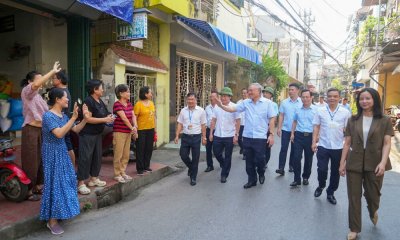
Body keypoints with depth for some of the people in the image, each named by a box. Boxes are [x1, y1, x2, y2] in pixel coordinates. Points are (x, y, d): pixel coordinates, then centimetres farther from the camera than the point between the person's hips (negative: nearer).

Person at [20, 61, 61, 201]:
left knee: (41, 159, 11)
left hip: (41, 130, 8)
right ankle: (28, 190, 8)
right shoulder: (26, 91, -6)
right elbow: (37, 84, -28)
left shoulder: (37, 95, 20)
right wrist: (53, 71, -26)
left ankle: (37, 186, 24)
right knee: (31, 161, -3)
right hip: (31, 130, -8)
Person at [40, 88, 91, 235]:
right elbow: (59, 134, -29)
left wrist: (85, 119, -6)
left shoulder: (63, 116, 5)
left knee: (66, 180, 13)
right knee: (55, 183, -5)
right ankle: (52, 221, 7)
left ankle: (60, 212, 32)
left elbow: (76, 130, 9)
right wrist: (73, 118, -31)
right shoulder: (48, 115, -18)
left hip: (62, 151, 8)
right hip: (52, 153, -8)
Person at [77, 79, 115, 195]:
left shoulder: (100, 102, 12)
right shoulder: (88, 101, -15)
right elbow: (88, 119, -22)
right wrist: (104, 119, -19)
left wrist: (109, 118, 0)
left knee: (97, 156, 14)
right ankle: (81, 183, 1)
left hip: (97, 134, 9)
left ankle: (94, 178, 27)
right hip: (87, 134, -9)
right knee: (85, 158, -6)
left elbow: (104, 115, 21)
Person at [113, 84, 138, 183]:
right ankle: (117, 174, 10)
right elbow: (124, 118, -17)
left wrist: (135, 126, -13)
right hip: (119, 132, -8)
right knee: (118, 154, -1)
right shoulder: (117, 104, -13)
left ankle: (123, 172, 25)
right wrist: (132, 128, -12)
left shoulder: (129, 104, 11)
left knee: (126, 154, 13)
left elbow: (133, 116, 4)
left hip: (128, 132, 8)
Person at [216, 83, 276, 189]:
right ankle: (251, 180, 27)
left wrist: (271, 134, -8)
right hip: (247, 137, 4)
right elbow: (233, 109, 0)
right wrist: (221, 105, -16)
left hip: (260, 137, -3)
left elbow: (272, 119, -3)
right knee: (249, 161, 11)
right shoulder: (245, 102, 4)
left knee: (259, 159, 2)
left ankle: (261, 173, 34)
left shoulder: (267, 103, -3)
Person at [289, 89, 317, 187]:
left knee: (308, 158, 10)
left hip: (310, 136, -1)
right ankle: (297, 179, 6)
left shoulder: (316, 109, -4)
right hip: (299, 135, 2)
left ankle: (305, 177, 27)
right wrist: (292, 133, 8)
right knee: (296, 157, -3)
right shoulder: (297, 109, 6)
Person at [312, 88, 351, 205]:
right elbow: (316, 127, 2)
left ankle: (330, 193, 30)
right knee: (322, 170, -1)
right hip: (323, 146, 0)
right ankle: (321, 186, 29)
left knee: (335, 172, 11)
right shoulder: (320, 111, -1)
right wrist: (314, 142, -5)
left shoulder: (345, 112, -2)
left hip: (338, 147, 1)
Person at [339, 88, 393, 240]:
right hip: (354, 163, 1)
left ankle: (373, 212, 48)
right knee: (354, 197, 6)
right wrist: (342, 163, 2)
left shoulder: (384, 121, 1)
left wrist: (383, 162, -17)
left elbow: (387, 144, -5)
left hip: (374, 164, -1)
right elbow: (347, 143, 4)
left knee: (373, 195, 11)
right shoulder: (353, 120, 5)